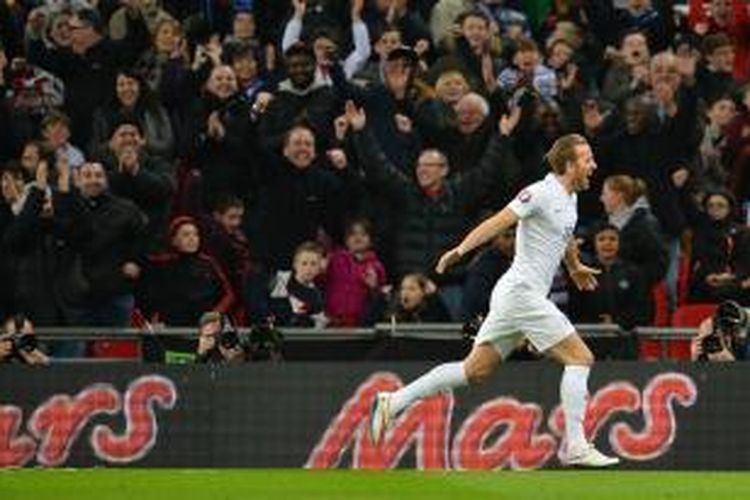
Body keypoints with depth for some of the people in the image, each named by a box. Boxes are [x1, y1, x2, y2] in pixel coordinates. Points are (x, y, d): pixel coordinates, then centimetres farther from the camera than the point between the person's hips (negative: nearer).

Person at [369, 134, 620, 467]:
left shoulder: (569, 198, 15)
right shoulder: (541, 193, -12)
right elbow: (497, 222, -22)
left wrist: (574, 266, 52)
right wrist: (462, 249, -34)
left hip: (514, 296, 9)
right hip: (522, 292, -9)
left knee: (475, 370, 8)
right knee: (580, 358, -9)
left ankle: (393, 402, 9)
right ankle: (575, 446, -10)